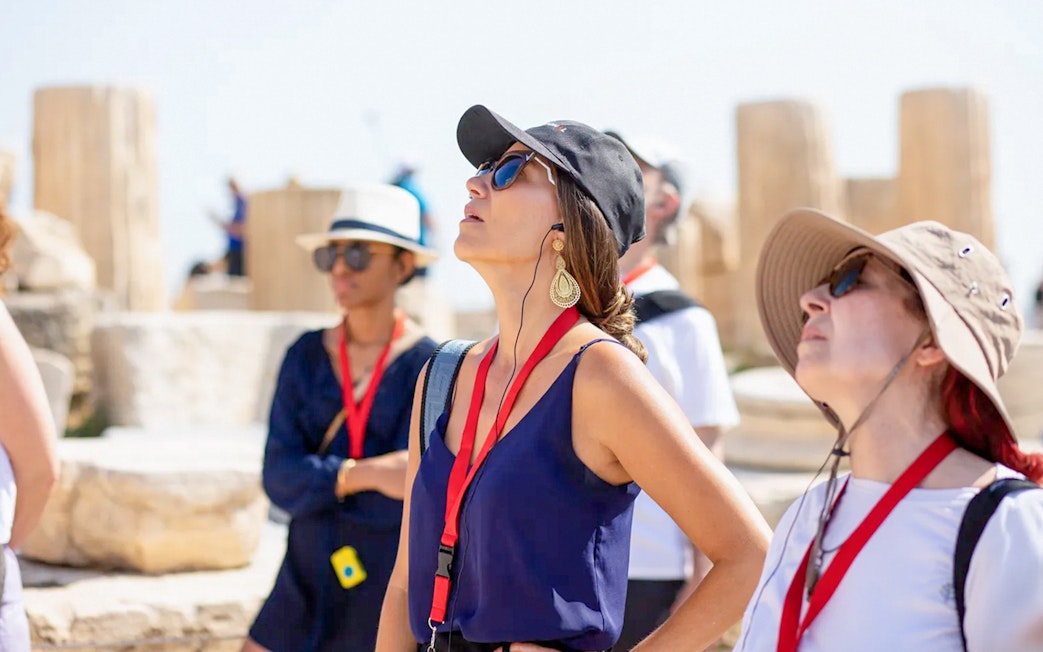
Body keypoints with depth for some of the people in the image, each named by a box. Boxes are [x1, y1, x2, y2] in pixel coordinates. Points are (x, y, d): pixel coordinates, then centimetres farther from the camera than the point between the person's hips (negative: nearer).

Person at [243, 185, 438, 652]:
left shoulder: (426, 366, -9)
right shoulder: (307, 354, 4)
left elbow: (398, 505, -17)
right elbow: (279, 478, -7)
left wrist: (318, 481, -9)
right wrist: (362, 474, -21)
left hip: (387, 596, -4)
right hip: (305, 585, 4)